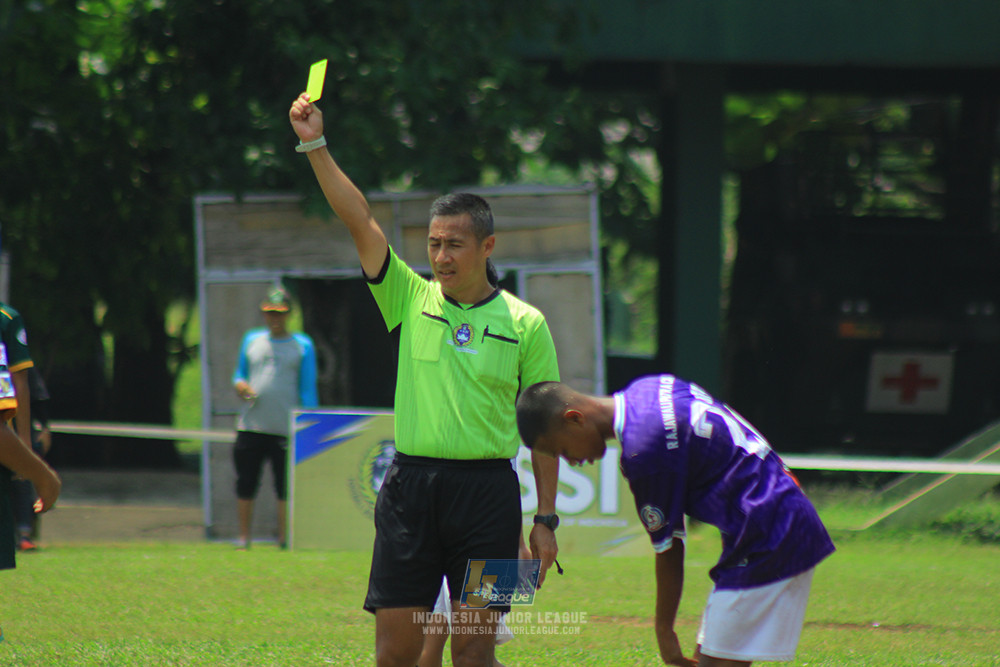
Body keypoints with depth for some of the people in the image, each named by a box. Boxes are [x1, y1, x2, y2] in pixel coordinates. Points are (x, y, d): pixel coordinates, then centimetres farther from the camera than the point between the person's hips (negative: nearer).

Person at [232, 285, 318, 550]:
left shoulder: (303, 346, 7)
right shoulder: (251, 340, 16)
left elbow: (308, 389, 5)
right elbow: (239, 374, 22)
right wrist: (239, 385, -2)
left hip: (286, 429, -3)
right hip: (250, 426, 3)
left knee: (285, 487, -3)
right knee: (245, 485, 4)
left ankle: (284, 540, 3)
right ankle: (243, 538, 12)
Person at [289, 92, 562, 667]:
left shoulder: (525, 324, 3)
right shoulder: (413, 300, 7)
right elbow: (359, 220, 0)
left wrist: (546, 520, 2)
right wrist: (316, 146, -8)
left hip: (487, 489, -2)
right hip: (412, 485, 2)